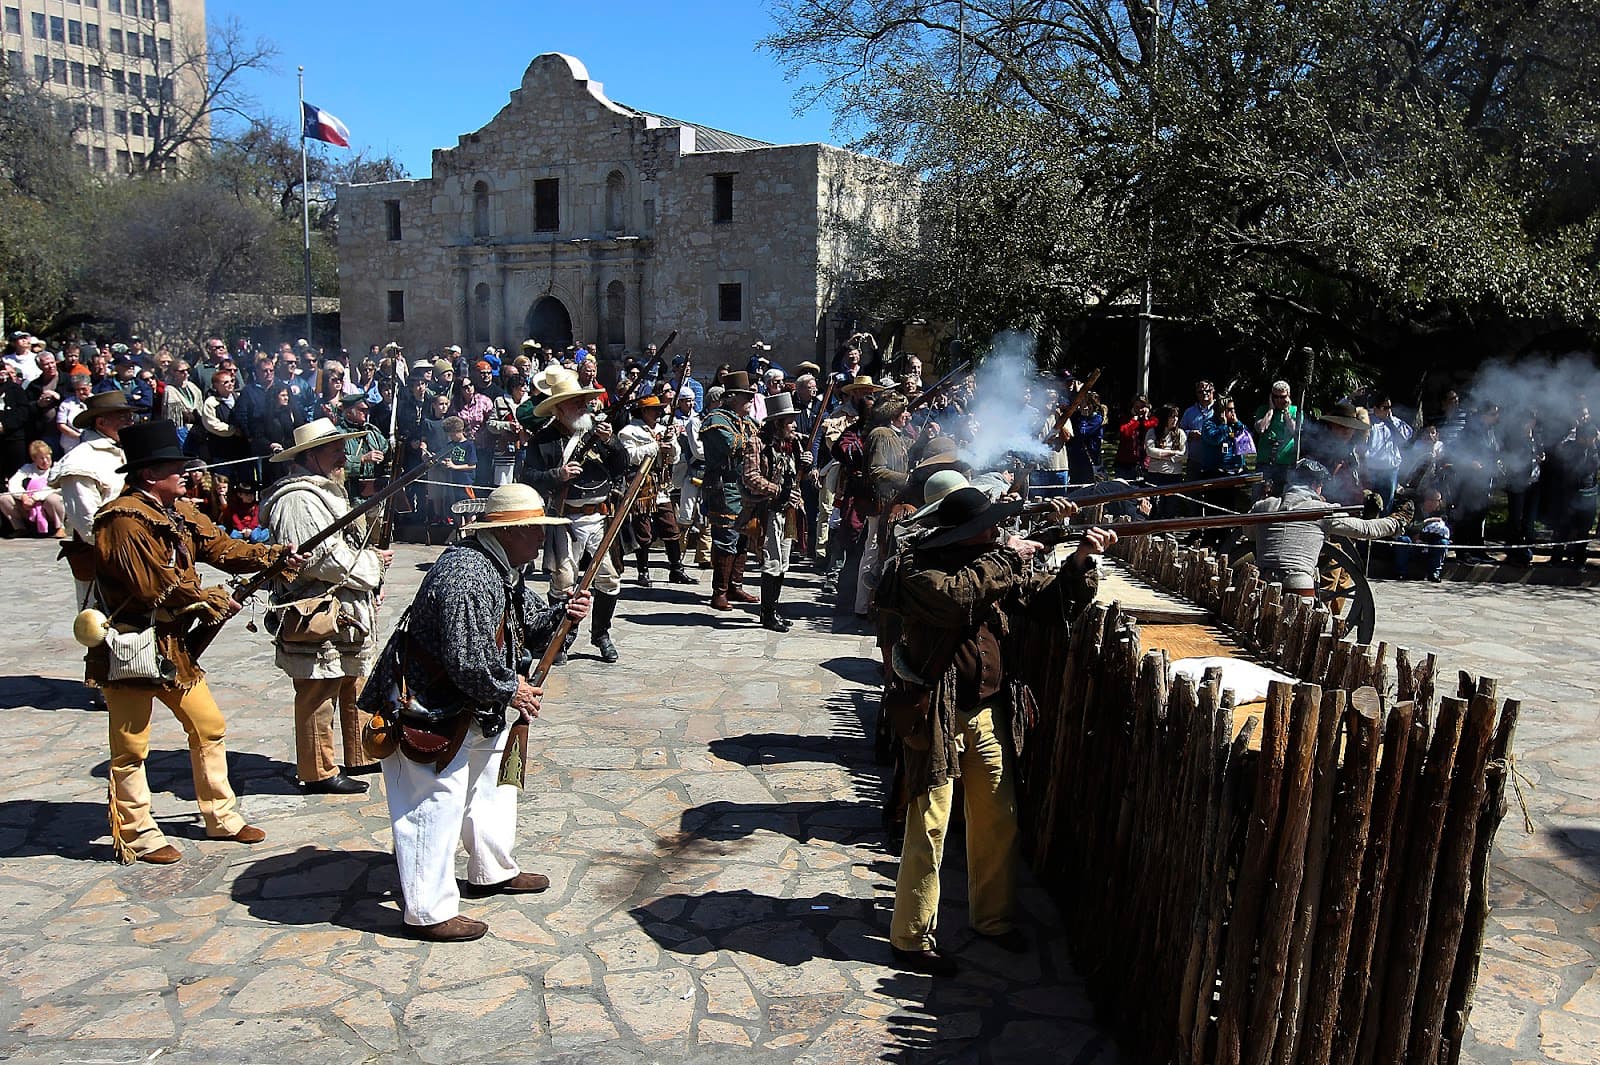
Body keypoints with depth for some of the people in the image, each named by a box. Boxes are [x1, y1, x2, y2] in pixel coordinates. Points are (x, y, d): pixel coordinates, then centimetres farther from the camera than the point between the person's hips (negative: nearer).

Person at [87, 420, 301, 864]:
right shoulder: (124, 521, -20)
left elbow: (222, 548, 4)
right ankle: (138, 836, 16)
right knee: (131, 748, 4)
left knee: (209, 727, 14)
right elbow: (153, 586, -23)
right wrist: (212, 599, -11)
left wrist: (276, 554, -10)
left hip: (173, 644, 9)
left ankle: (223, 818, 26)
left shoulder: (180, 512, 9)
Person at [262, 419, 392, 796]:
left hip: (346, 612, 11)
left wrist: (370, 557, 8)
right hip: (318, 616, -11)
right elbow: (324, 558, -24)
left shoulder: (328, 493, 19)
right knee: (318, 696, -1)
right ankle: (319, 773, 9)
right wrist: (373, 565, -12)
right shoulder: (298, 500, -17)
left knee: (356, 687, 17)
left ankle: (360, 757, 29)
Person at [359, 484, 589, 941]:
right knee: (437, 804, -3)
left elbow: (530, 627, 13)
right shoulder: (468, 577, -28)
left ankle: (494, 871, 40)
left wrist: (562, 613, -7)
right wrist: (510, 689, -15)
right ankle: (429, 911, 9)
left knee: (492, 783, 22)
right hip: (429, 713, -11)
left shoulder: (503, 571, 6)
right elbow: (469, 663, -31)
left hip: (474, 710, 11)